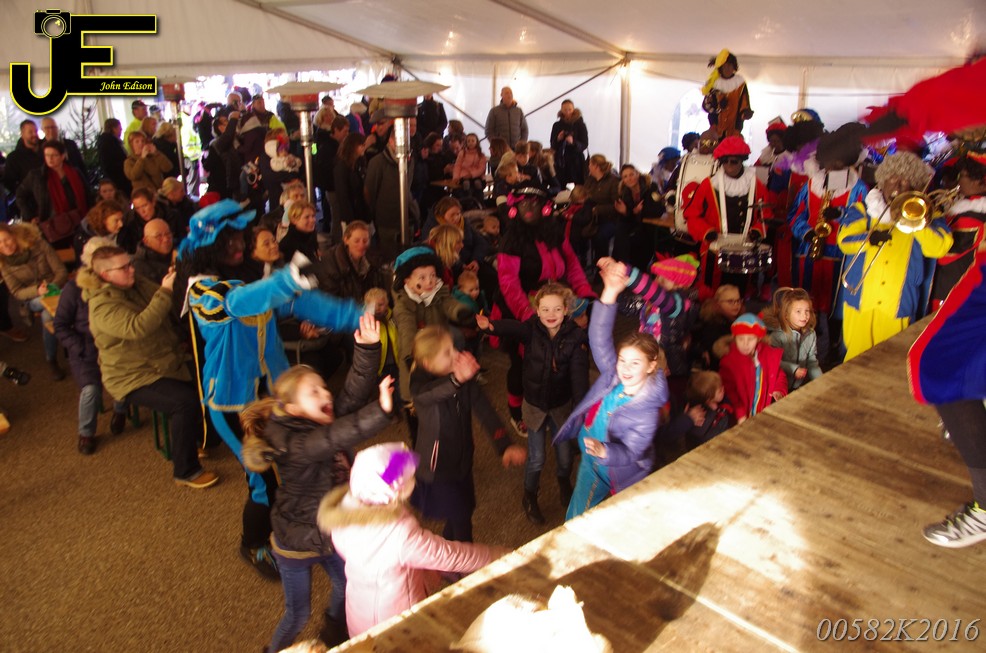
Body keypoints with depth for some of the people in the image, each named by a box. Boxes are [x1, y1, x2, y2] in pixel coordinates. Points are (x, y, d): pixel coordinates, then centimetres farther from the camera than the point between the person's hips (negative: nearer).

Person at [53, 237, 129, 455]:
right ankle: (86, 433, 7)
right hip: (86, 350, -1)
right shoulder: (75, 287, -5)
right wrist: (85, 350, -12)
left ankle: (120, 410, 12)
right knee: (91, 388, -24)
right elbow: (60, 325, 0)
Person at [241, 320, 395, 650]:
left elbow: (354, 393, -23)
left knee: (346, 586, 27)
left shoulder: (323, 419, -11)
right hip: (297, 542, -7)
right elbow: (335, 438, -50)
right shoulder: (287, 442, -33)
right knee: (298, 615, 13)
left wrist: (368, 349, -37)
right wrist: (380, 411, -62)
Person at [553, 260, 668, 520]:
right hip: (591, 461, 5)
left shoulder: (646, 411, -31)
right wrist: (610, 294, -42)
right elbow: (599, 337, -29)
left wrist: (604, 451, -56)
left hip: (621, 472, -4)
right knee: (576, 519, 19)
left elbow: (631, 452, -33)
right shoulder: (612, 375, -19)